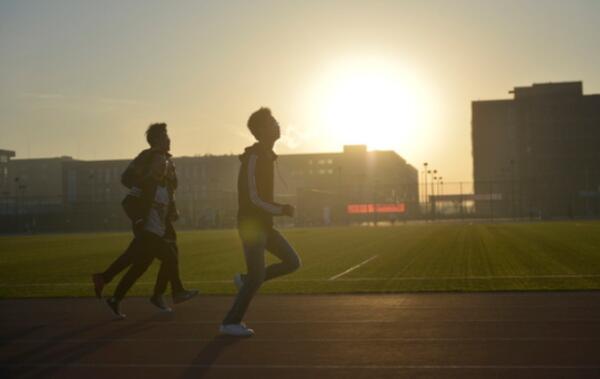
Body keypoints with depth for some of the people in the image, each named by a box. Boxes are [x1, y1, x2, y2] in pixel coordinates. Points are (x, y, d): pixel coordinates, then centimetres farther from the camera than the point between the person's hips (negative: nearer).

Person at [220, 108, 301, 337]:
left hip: (263, 224, 9)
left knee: (292, 262, 5)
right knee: (257, 277, -7)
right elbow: (254, 199, -21)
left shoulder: (266, 155, 12)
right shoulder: (253, 158, -18)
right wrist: (281, 210, -12)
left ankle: (245, 280, 16)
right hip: (251, 224, -9)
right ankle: (231, 323, 6)